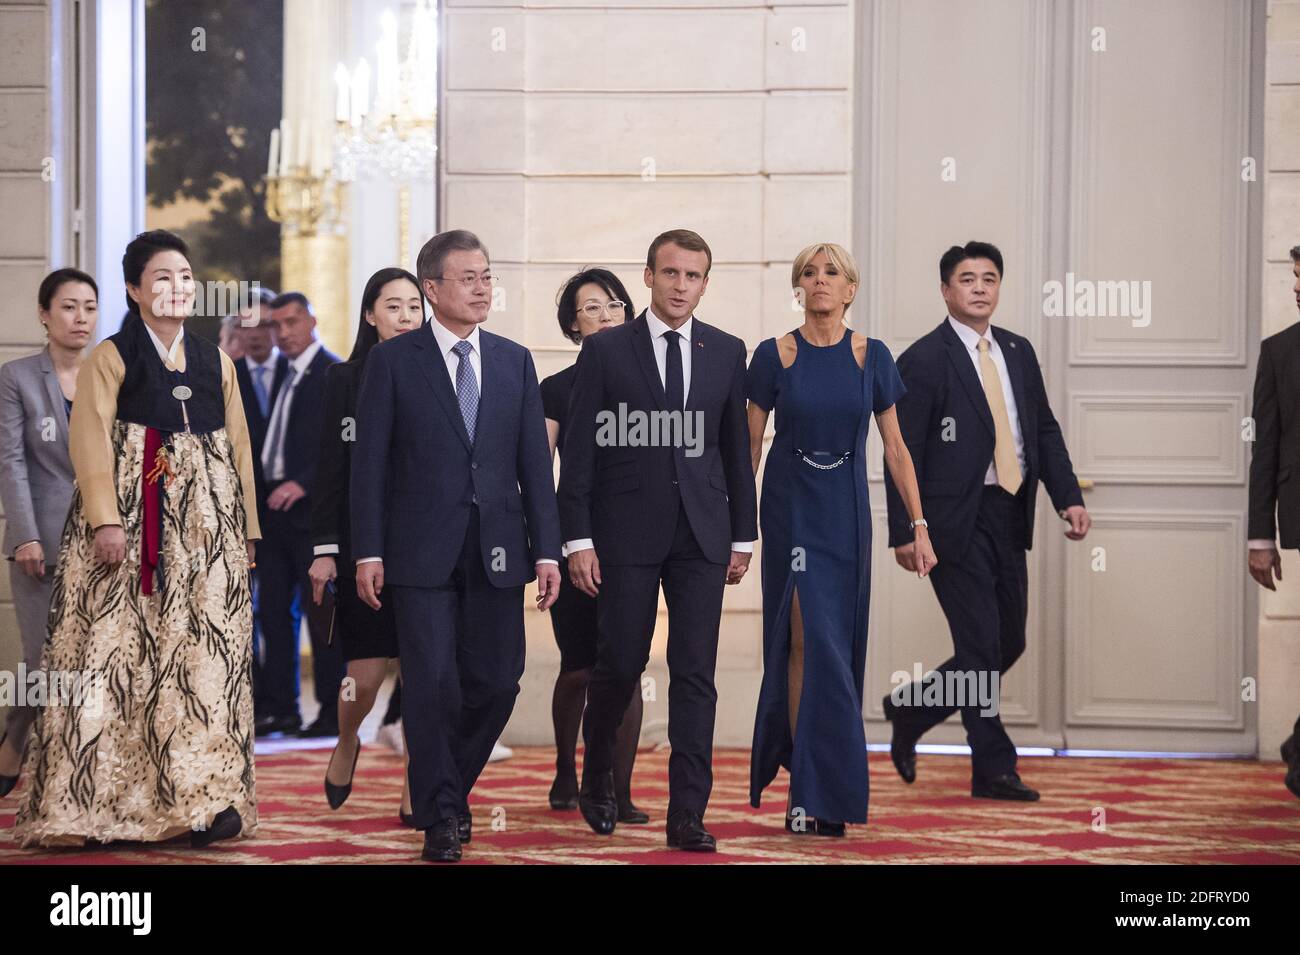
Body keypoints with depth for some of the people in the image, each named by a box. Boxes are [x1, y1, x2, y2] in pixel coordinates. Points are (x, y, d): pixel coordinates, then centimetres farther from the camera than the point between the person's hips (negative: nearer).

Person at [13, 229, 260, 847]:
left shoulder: (215, 362, 17)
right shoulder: (111, 357, 4)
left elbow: (238, 449, 17)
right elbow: (89, 438, -6)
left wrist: (247, 531, 12)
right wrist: (105, 520, -18)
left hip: (205, 531, 4)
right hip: (131, 526, -4)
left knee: (206, 654, -2)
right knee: (115, 654, -6)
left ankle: (203, 797, -1)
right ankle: (92, 803, 0)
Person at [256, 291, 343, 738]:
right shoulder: (286, 374, 18)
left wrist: (303, 484, -23)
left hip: (311, 508, -8)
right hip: (275, 508, 8)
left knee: (320, 610, -4)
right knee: (273, 610, 7)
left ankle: (333, 711, 2)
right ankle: (281, 709, 13)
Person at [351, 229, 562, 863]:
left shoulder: (514, 361, 11)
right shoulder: (393, 360, 1)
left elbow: (534, 462, 9)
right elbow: (369, 462, -1)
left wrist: (546, 549, 3)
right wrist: (368, 552, -7)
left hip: (497, 550, 3)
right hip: (422, 550, -3)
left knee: (496, 682, 4)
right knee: (432, 684, -3)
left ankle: (451, 788, 28)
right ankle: (439, 816, 9)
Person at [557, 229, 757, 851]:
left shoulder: (727, 352, 9)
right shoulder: (606, 350, 1)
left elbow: (736, 448, 12)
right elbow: (580, 451, -1)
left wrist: (742, 536, 10)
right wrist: (578, 538, -7)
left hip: (702, 535, 2)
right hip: (626, 531, -2)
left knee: (695, 672, -2)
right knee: (620, 663, 2)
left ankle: (687, 814, 2)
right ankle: (597, 777, 29)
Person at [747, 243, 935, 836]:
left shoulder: (871, 357, 3)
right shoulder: (774, 356, -2)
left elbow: (895, 447, 5)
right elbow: (750, 445, 2)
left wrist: (919, 525, 1)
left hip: (848, 513, 2)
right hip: (791, 508, -2)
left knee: (841, 643, 5)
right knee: (809, 638, -9)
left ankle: (820, 786, 20)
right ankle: (811, 790, -2)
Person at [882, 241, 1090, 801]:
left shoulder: (1018, 352, 13)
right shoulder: (923, 360, -7)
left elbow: (1045, 430, 15)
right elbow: (902, 452, -9)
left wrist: (1069, 498, 2)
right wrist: (904, 531, -14)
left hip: (1009, 517, 7)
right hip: (956, 519, -7)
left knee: (1009, 644, 10)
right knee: (981, 645, -6)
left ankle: (910, 709, 29)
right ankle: (994, 770, 6)